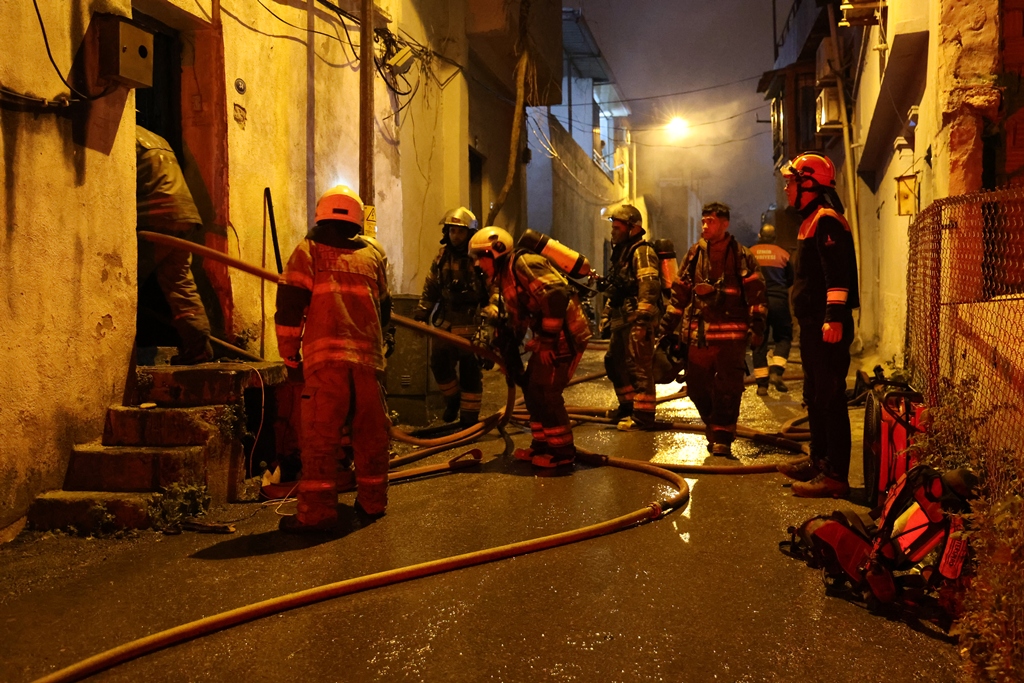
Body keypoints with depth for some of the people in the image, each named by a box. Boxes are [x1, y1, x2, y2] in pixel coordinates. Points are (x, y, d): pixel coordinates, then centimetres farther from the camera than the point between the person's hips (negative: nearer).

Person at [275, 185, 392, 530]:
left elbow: (290, 305, -1)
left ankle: (317, 511, -3)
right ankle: (372, 500, 22)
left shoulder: (308, 250, 6)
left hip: (326, 356, -4)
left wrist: (290, 353, 7)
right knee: (371, 431, 12)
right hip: (369, 356, 4)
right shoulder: (372, 255, 17)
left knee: (320, 434, -2)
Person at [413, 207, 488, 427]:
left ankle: (469, 419, 15)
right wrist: (422, 312, 11)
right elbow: (430, 287, 15)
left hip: (471, 325, -5)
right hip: (445, 323, 5)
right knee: (439, 364, 9)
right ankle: (453, 398, 36)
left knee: (470, 373, 2)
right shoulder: (442, 256, 7)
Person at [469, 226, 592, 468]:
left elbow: (556, 296, -27)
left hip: (565, 334, -10)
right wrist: (510, 350, 17)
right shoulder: (504, 276, 16)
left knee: (545, 391, -7)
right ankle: (542, 443, 24)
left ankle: (562, 451, 5)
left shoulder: (524, 263, -16)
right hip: (551, 336, 10)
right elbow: (515, 319, 22)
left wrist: (547, 340, -23)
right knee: (531, 387, 12)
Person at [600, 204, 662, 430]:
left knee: (639, 366, -9)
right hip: (622, 320, 11)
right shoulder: (622, 252, 20)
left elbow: (649, 287, -21)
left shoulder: (642, 252, -11)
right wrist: (606, 313, 25)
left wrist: (642, 320, -26)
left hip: (636, 320, -11)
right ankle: (628, 405, 28)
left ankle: (643, 415, -4)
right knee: (614, 362, 17)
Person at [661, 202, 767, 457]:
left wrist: (757, 327, -9)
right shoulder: (695, 253, 11)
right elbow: (679, 291, 14)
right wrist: (669, 326, 13)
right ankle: (714, 425, 28)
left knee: (728, 387, -3)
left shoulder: (741, 255, 0)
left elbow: (756, 292, -2)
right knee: (696, 385, 8)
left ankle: (722, 438, 7)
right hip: (698, 333, 4)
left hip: (731, 333, -4)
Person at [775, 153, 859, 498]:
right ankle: (819, 462, 30)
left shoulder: (826, 220, -12)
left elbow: (837, 273, -23)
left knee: (830, 398, -9)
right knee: (815, 396, 18)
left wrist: (834, 317, -28)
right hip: (814, 325, 11)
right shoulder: (812, 221, 21)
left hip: (828, 326, -11)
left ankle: (836, 475, -5)